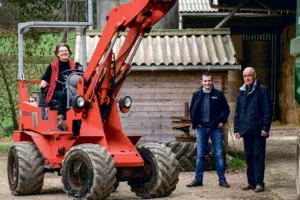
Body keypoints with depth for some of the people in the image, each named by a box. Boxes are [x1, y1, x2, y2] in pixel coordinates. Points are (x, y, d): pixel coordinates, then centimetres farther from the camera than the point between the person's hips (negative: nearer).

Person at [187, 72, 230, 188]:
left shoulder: (218, 94, 0)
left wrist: (222, 122, -2)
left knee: (218, 154, 1)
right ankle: (198, 179, 8)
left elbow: (226, 109, 7)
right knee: (200, 155, 4)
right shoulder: (197, 95, 5)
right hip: (201, 128, 1)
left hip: (216, 128, -1)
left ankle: (222, 179, 5)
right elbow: (192, 110, 12)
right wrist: (195, 123, 3)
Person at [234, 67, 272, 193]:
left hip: (258, 130, -6)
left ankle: (259, 183, -4)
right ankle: (251, 182, 15)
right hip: (246, 130, 6)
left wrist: (265, 128, -14)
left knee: (258, 156, -5)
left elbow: (267, 110, -8)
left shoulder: (262, 90, -5)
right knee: (249, 156, 9)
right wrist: (237, 129, 13)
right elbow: (238, 112, 19)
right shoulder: (242, 92, 14)